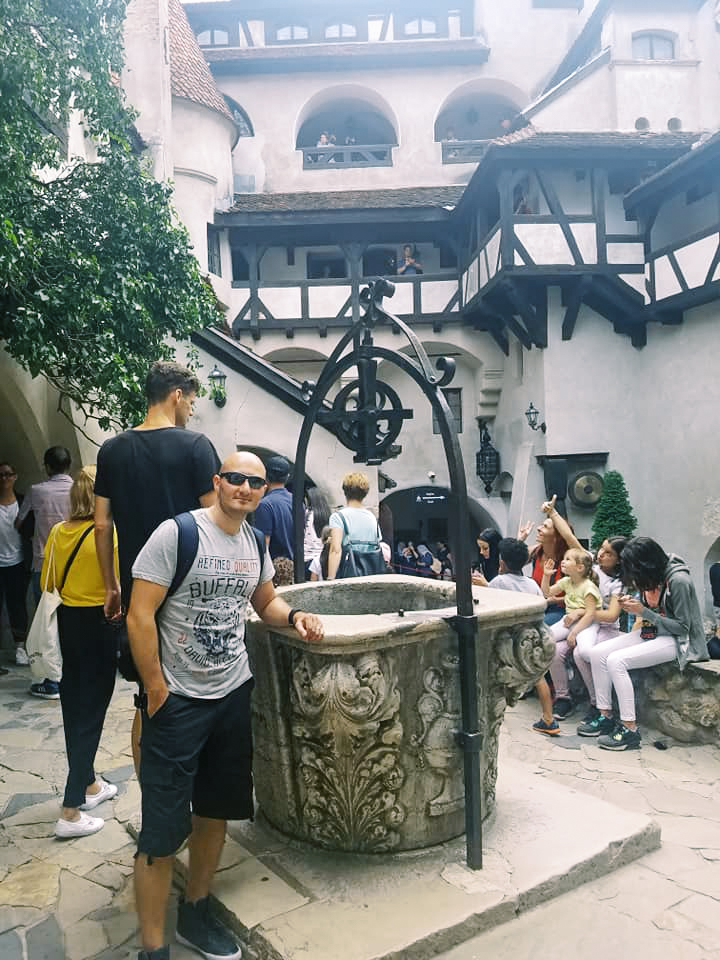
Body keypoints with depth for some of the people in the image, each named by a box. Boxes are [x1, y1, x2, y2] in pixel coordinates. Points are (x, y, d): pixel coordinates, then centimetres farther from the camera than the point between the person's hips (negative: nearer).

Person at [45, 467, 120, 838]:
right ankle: (71, 812, 7)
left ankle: (89, 785, 36)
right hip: (98, 626, -7)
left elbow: (47, 583, 9)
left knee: (73, 706, 18)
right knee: (91, 713, 2)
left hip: (67, 622, 7)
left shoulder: (57, 532, 0)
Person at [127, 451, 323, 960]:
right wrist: (157, 691, -12)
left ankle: (195, 914, 39)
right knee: (164, 828, 1)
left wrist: (294, 616, -2)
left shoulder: (255, 541, 4)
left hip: (234, 694, 6)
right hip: (177, 702, -6)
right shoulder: (176, 533, -15)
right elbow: (140, 617, -15)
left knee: (215, 811, 18)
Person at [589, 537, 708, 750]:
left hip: (676, 640, -9)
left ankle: (630, 731, -19)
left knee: (616, 660, -26)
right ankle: (606, 717, -3)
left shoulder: (678, 581, -21)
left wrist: (643, 612, -22)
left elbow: (682, 627, -18)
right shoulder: (650, 577, 3)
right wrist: (631, 605, -6)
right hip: (650, 633, 9)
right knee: (597, 653, -9)